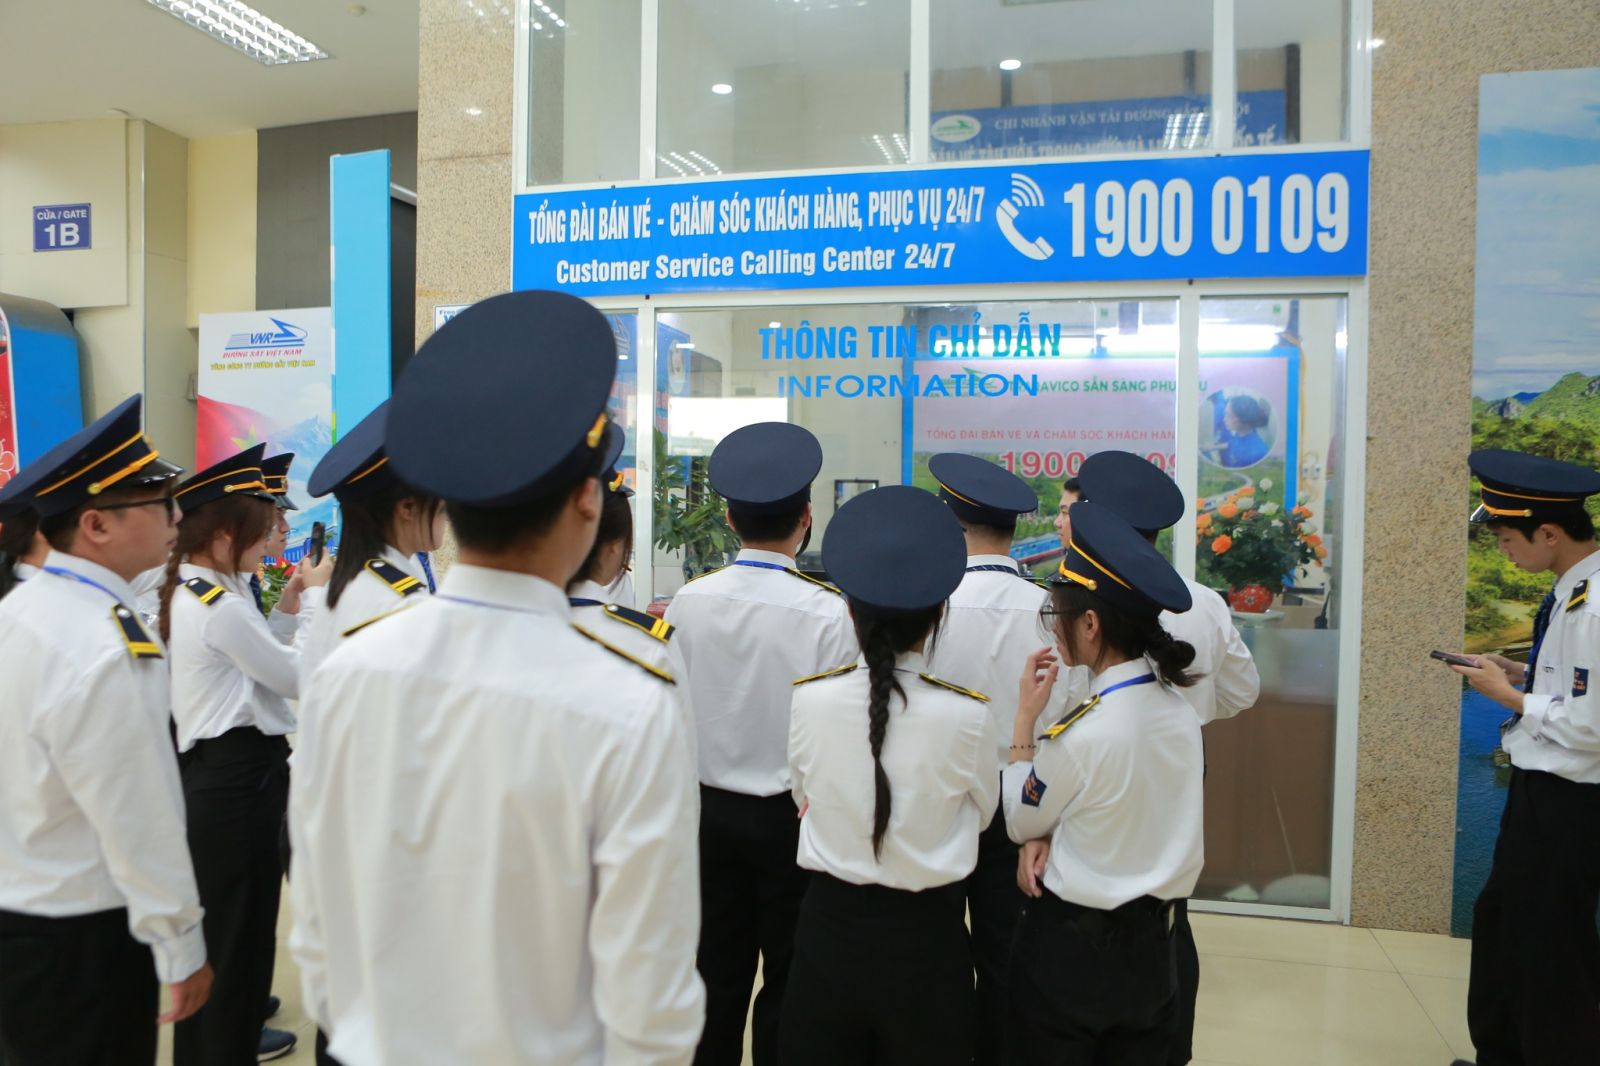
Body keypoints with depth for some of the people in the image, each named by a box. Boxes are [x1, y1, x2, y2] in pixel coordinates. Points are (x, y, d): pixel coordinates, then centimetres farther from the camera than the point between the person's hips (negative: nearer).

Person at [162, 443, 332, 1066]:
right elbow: (301, 678, -16)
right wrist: (315, 600, -8)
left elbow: (256, 659, 13)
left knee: (214, 916, 24)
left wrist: (286, 608, 5)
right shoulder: (222, 607, -23)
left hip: (210, 768, 10)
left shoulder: (192, 592, 8)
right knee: (242, 921, 5)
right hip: (239, 774, -10)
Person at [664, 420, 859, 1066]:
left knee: (716, 972, 18)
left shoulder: (688, 601, -9)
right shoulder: (827, 613, -20)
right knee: (788, 979, 14)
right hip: (791, 815, -3)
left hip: (710, 808, 4)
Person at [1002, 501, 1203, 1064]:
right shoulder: (1179, 710, -5)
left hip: (1069, 944, -6)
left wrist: (1026, 716, -7)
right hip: (1149, 939, 6)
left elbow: (1018, 819, -8)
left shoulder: (1080, 733, -26)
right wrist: (1045, 840, -7)